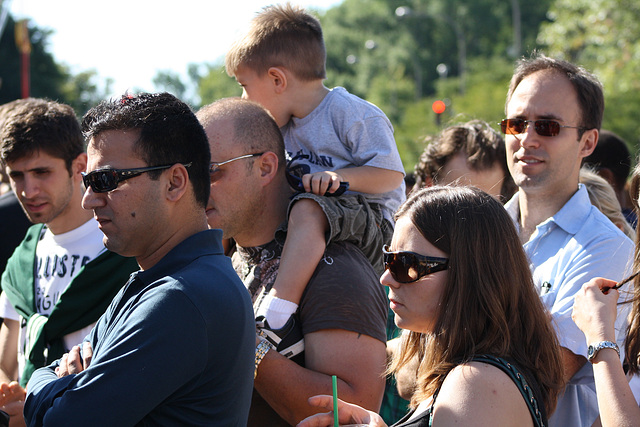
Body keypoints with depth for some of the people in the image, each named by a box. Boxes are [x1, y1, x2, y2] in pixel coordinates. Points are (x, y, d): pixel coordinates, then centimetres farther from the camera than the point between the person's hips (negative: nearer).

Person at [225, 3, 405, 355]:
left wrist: (339, 177, -30)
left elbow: (392, 174, -17)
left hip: (372, 218, -9)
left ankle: (276, 316, -48)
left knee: (307, 209, -37)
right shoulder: (286, 123, 12)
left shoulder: (354, 115, -13)